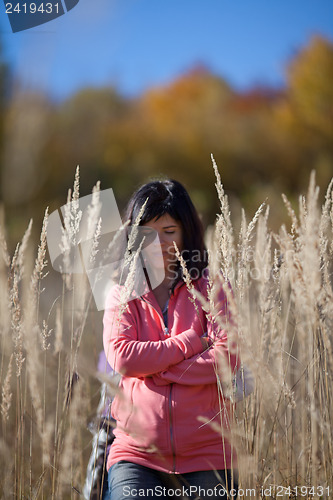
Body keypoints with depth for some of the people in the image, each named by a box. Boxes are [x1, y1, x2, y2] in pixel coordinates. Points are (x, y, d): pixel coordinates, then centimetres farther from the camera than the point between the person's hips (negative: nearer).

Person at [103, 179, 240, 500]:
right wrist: (193, 341, -8)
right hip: (136, 454, 0)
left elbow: (227, 359, -7)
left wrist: (149, 368, -9)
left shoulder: (212, 290, 7)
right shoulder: (122, 296, 9)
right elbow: (121, 356, -8)